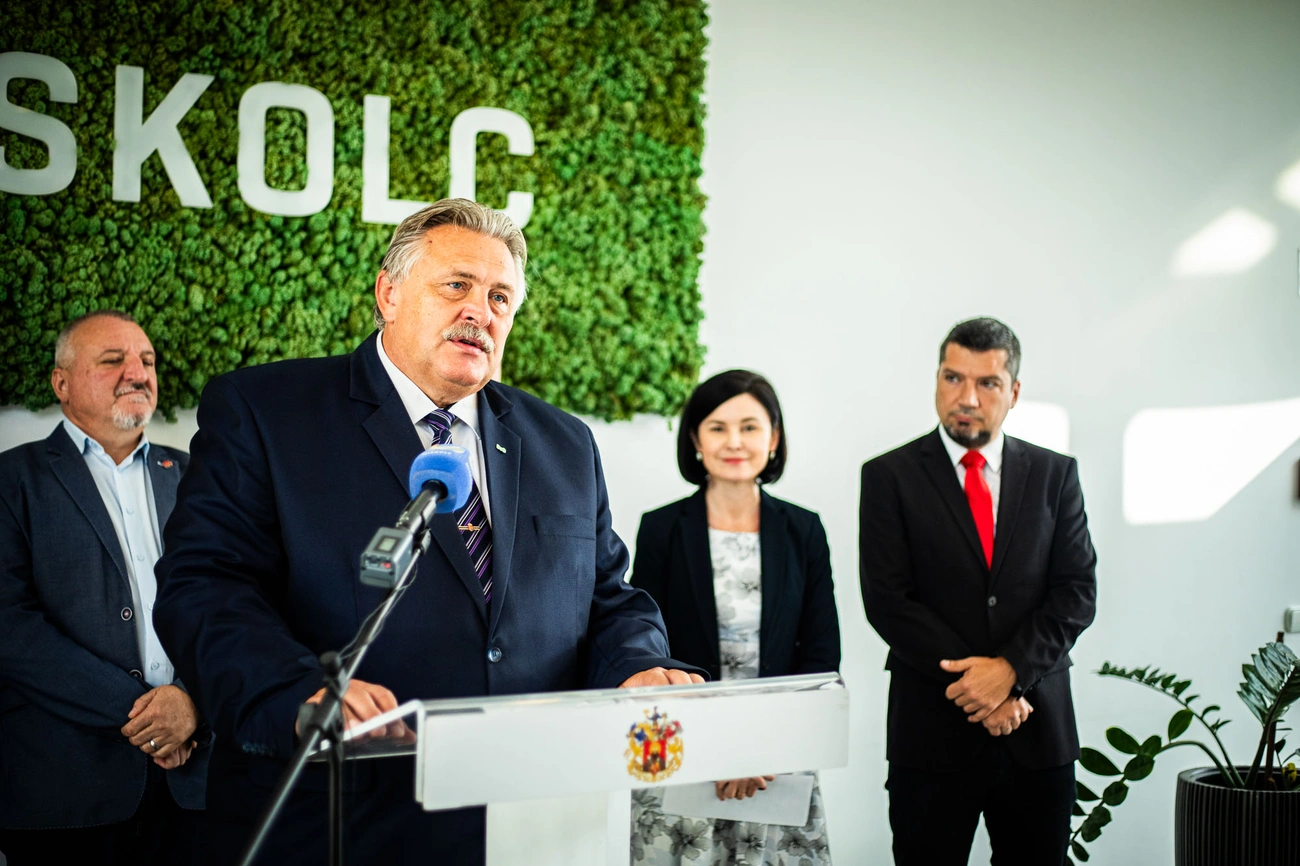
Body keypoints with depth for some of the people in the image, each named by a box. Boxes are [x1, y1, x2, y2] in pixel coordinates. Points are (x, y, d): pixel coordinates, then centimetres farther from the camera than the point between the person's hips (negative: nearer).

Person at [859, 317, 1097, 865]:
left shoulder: (1055, 475, 8)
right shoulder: (890, 476, 0)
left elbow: (1077, 591, 2)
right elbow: (887, 601, -7)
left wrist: (1010, 667, -13)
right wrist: (979, 685, -12)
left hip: (1039, 734, 2)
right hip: (933, 732, -2)